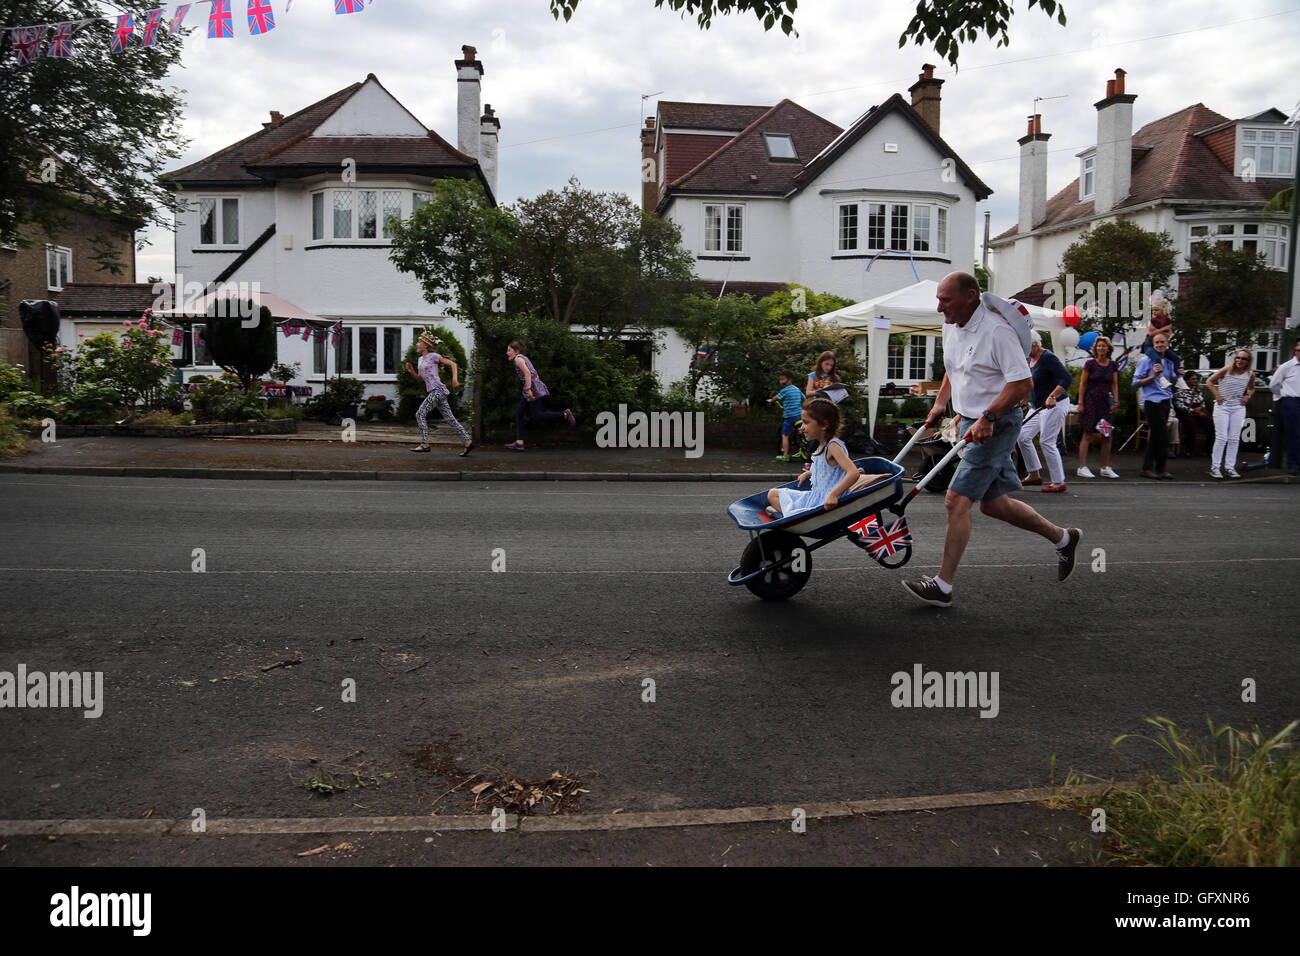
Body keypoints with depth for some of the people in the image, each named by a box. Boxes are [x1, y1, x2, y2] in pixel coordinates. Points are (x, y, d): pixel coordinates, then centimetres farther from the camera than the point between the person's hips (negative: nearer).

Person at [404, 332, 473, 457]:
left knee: (420, 414, -11)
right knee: (449, 419, 4)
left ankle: (424, 444, -10)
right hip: (433, 392, 8)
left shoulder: (433, 356, -3)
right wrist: (411, 371, 7)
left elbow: (453, 364, -2)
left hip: (438, 390, -8)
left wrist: (455, 379, -14)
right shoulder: (421, 359, 20)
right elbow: (420, 377, 25)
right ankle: (468, 442, 2)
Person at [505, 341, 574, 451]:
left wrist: (528, 389, -25)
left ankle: (565, 414, -5)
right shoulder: (524, 358, 21)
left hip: (533, 387, -10)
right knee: (518, 413, 6)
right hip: (532, 388, 10)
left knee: (537, 416, -9)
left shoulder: (518, 359, -8)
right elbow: (534, 373, 24)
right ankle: (519, 442, 2)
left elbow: (527, 373, -21)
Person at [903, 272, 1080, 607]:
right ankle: (1062, 538, 36)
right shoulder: (951, 326, 7)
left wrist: (988, 417, -28)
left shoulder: (997, 330, -20)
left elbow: (1023, 383, -23)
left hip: (997, 424, -9)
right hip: (972, 422, 9)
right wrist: (940, 403, 15)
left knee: (957, 499, -14)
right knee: (993, 503, 16)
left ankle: (943, 586, -8)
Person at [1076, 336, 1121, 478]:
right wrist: (1080, 403, -8)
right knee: (1087, 435, -7)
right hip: (1090, 401, -4)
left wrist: (1116, 401, 1)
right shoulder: (1090, 364, -2)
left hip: (1105, 402, 5)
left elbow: (1115, 385, 12)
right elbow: (1083, 384, -3)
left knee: (1107, 436, 4)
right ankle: (1082, 468, -5)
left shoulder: (1113, 365, 10)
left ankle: (1106, 468, 12)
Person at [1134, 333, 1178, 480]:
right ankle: (1160, 469, 4)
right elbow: (1136, 382, -8)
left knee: (1156, 437, 9)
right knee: (1162, 436, -7)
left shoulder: (1169, 362, 15)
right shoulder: (1146, 360, -6)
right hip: (1152, 402, -7)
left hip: (1165, 402, 8)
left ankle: (1147, 468, 14)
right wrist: (1153, 376, -20)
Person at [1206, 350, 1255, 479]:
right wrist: (1217, 394, -10)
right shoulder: (1227, 370, -8)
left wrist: (1247, 396, 2)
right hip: (1222, 406, -4)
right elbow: (1209, 382, -1)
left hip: (1238, 408, 4)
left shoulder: (1250, 374, 2)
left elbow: (1251, 388, 21)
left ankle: (1230, 467, 13)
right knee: (1221, 438, -7)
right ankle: (1214, 467, 0)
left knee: (1234, 439, 5)